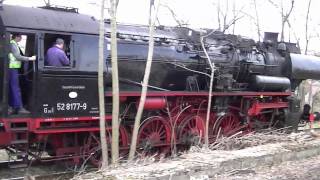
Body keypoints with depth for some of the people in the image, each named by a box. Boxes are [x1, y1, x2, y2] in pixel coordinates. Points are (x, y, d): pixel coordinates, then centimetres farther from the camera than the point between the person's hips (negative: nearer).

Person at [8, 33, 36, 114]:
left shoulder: (14, 44, 18)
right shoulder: (13, 44, -12)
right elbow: (18, 57, -17)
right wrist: (30, 58, -15)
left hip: (13, 68, 10)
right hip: (13, 68, -10)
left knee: (12, 88, 10)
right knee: (16, 88, -10)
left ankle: (11, 107, 14)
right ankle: (19, 107, -10)